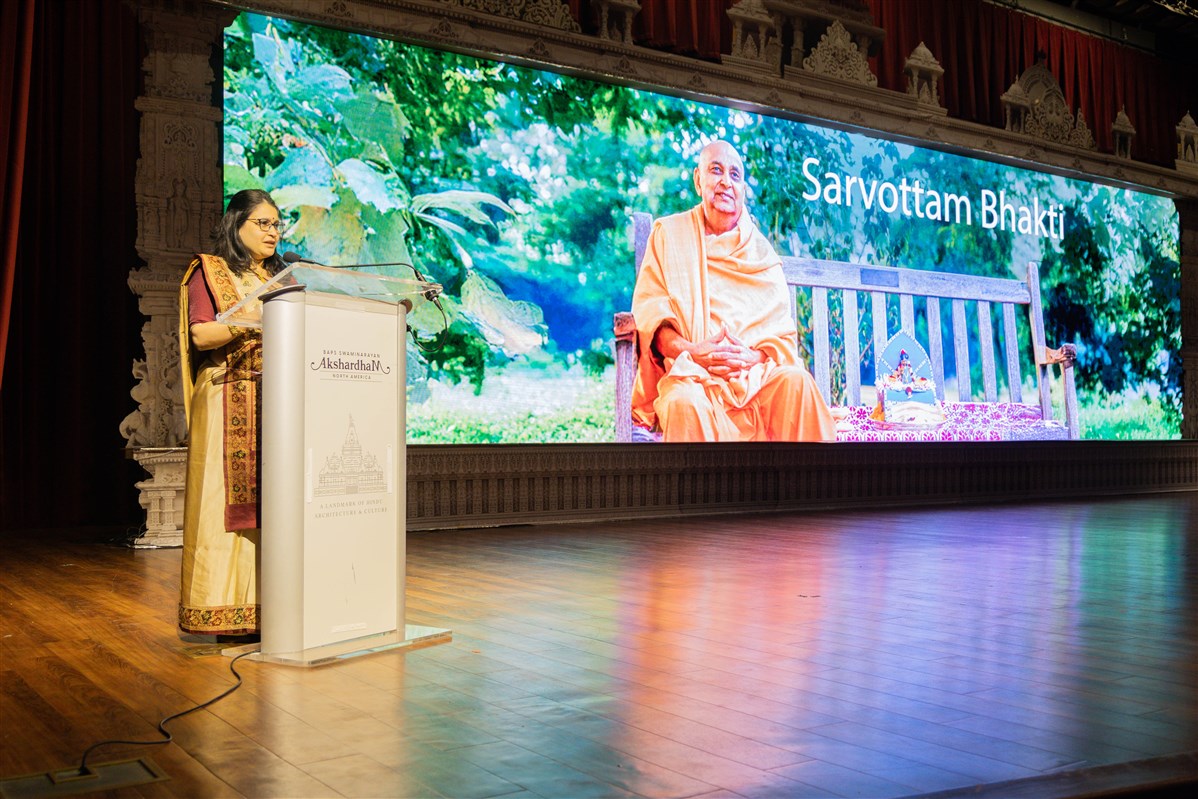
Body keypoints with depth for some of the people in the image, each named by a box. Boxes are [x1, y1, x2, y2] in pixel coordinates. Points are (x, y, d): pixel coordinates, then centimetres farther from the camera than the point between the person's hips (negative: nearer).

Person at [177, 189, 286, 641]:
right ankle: (226, 612, -5)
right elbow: (201, 335, -8)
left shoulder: (279, 277, 21)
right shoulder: (208, 271, 5)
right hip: (228, 402, -5)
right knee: (229, 499, -8)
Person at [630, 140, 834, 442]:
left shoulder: (761, 251, 17)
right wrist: (689, 350, -17)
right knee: (685, 402, -36)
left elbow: (782, 331, 9)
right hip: (689, 373, -2)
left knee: (796, 381, -28)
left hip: (756, 372, 3)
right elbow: (648, 307, 2)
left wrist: (754, 356, -14)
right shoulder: (668, 233, 13)